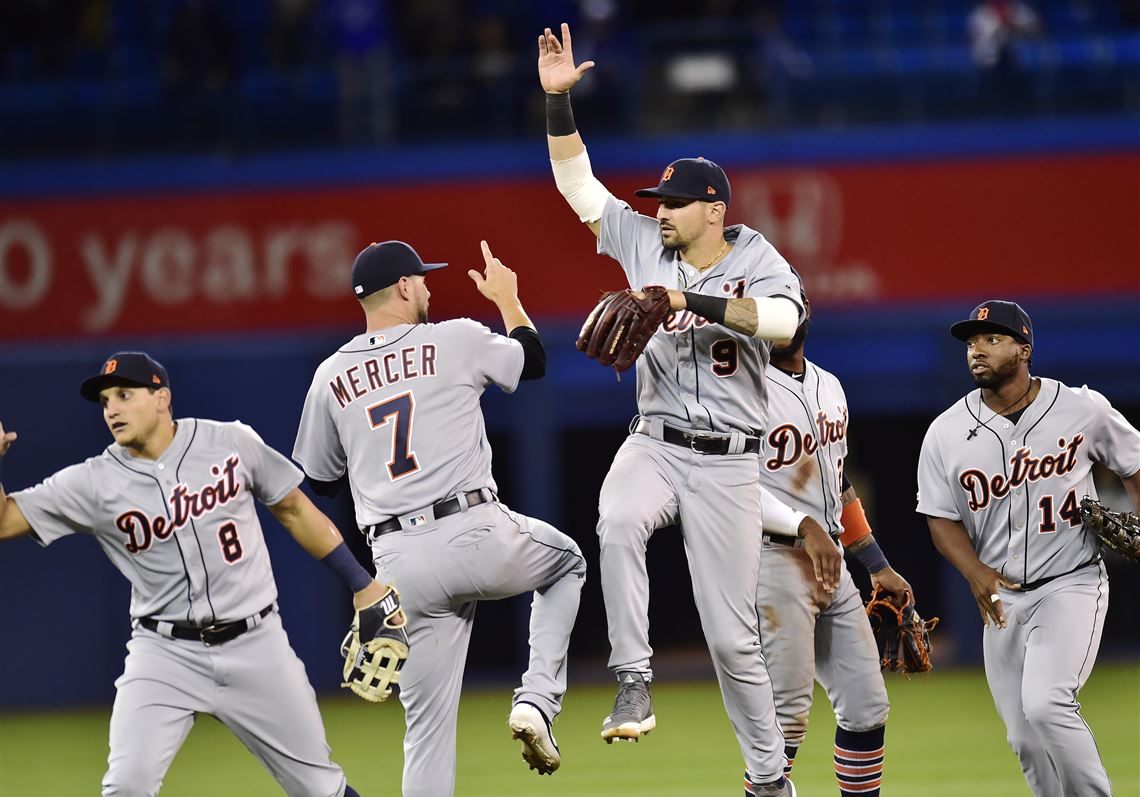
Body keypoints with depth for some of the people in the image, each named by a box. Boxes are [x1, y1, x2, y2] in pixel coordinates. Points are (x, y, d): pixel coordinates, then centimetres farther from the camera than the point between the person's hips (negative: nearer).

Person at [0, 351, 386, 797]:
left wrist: (361, 584, 9)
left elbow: (293, 510, 9)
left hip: (256, 646, 0)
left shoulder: (232, 443, -3)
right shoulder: (95, 483, -5)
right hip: (166, 654, 0)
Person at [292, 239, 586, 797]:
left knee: (429, 724, 7)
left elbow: (321, 480, 20)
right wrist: (507, 298, 37)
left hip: (399, 563, 3)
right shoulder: (457, 340, 1)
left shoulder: (331, 378, 9)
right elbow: (534, 361, 21)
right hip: (475, 536, -3)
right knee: (566, 562, 30)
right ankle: (536, 700, 11)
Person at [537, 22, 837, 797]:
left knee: (732, 632, 1)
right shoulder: (647, 245, 5)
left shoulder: (758, 265, -7)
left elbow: (783, 318, -29)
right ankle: (634, 684, -30)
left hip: (727, 464, -2)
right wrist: (559, 100, -7)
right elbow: (579, 183, 5)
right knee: (618, 523, -35)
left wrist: (685, 300, -36)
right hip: (654, 446, 2)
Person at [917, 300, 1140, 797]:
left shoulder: (1083, 410, -4)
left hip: (1072, 585, -4)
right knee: (1025, 739, 5)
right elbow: (941, 518, 3)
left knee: (1045, 705, -25)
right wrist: (976, 572, -15)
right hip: (1002, 597, 4)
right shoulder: (946, 433, 0)